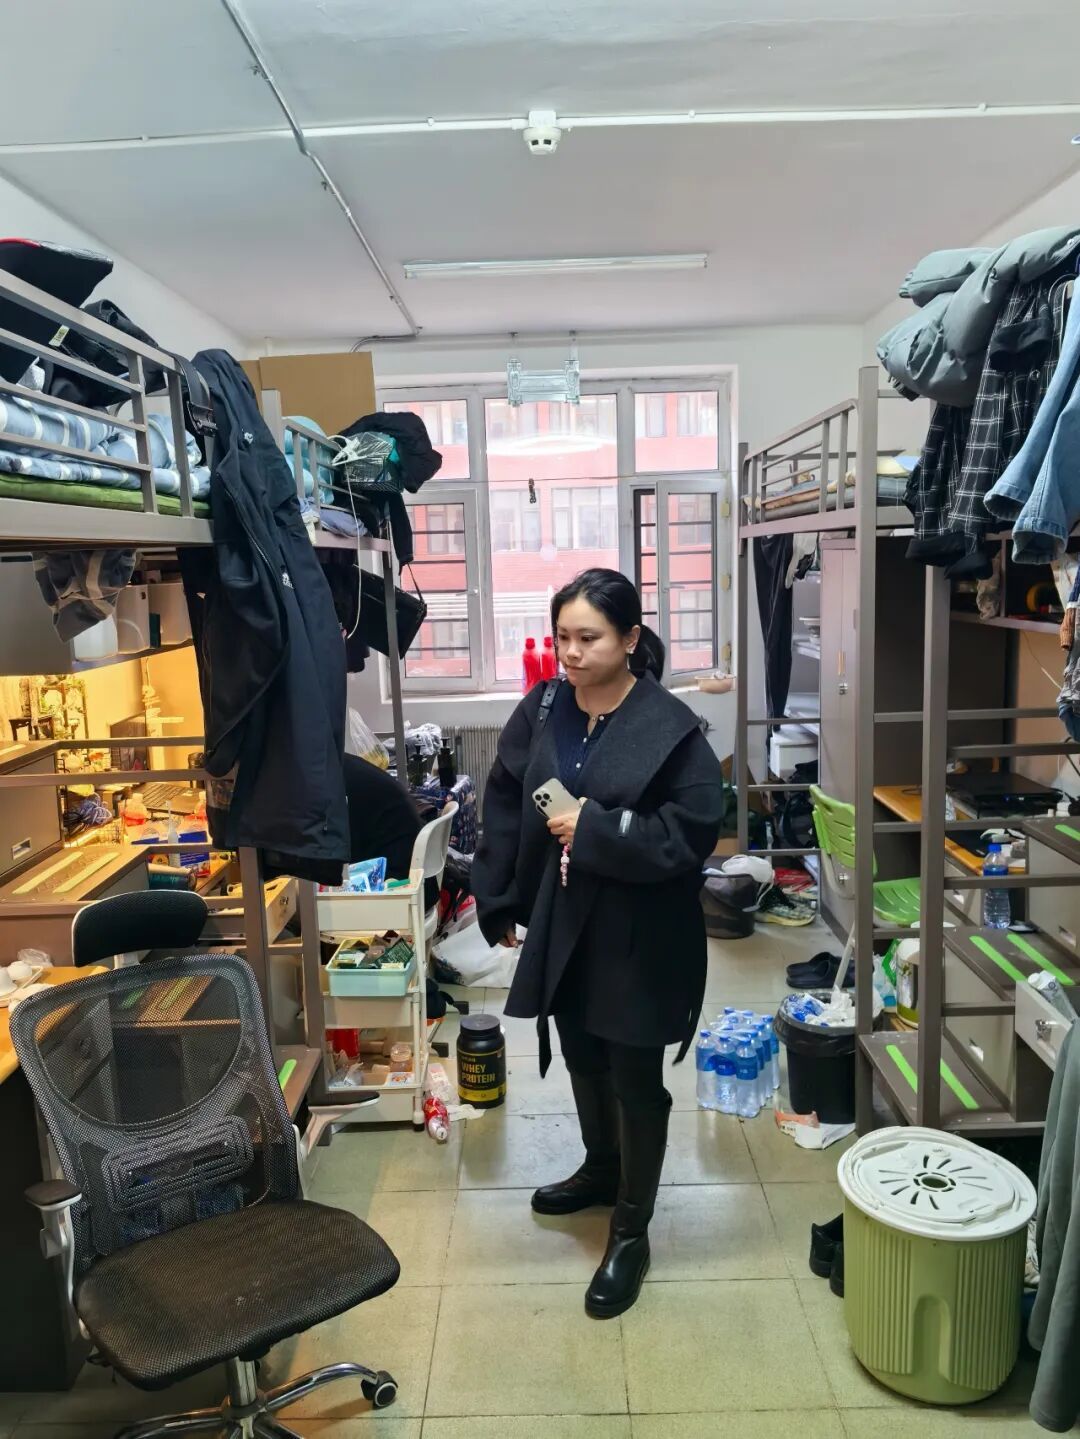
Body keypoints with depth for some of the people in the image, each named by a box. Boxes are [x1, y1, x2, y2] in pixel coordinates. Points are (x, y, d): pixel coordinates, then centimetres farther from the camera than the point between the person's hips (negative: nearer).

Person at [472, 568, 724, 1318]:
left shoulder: (670, 726, -17)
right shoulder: (540, 711, -2)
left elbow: (693, 829, -19)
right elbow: (504, 806, 4)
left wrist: (595, 829, -23)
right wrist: (498, 904, 4)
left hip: (640, 935, -5)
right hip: (561, 924, 5)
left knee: (636, 1080, 9)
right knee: (583, 1058, 23)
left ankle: (631, 1232, 29)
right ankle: (602, 1168, 50)